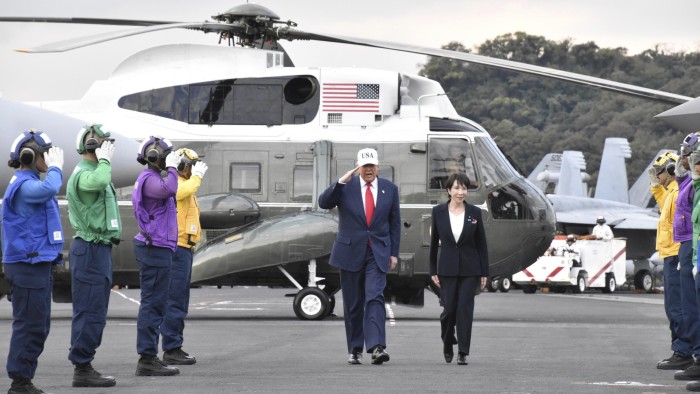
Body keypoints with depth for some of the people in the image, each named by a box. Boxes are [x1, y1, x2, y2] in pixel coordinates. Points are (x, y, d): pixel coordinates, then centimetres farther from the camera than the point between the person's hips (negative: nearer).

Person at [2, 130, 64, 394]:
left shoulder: (30, 182, 17)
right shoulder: (23, 185, -14)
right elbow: (48, 189, -32)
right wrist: (55, 167, -19)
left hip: (37, 263, 11)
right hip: (27, 264, -11)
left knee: (38, 326, 13)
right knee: (29, 324, -8)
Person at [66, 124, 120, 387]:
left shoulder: (92, 171, 18)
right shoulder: (83, 174, -16)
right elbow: (99, 181, -39)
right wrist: (104, 160, -24)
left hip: (97, 249, 11)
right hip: (91, 249, -11)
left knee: (93, 311, 13)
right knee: (90, 311, -10)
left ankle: (84, 367, 17)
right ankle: (82, 369, -9)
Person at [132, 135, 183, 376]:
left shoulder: (151, 179, 19)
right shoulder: (149, 179, -14)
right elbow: (168, 190, -34)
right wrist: (172, 168, -22)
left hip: (156, 247, 11)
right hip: (156, 247, -11)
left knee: (154, 303, 13)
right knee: (153, 303, -10)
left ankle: (149, 357, 17)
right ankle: (147, 359, -10)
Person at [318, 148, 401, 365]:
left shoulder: (389, 189, 5)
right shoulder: (346, 187, 0)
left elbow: (395, 222, 9)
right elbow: (323, 203, -14)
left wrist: (394, 253, 4)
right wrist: (341, 182, -25)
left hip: (377, 253, 0)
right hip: (350, 252, 0)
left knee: (375, 298, -16)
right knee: (353, 304, 6)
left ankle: (376, 347, -26)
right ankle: (355, 349, 14)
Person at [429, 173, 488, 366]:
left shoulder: (474, 212, 0)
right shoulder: (439, 211, 0)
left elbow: (482, 244, 3)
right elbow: (434, 242, 5)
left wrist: (484, 273, 0)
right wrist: (433, 271, 3)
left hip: (470, 269, 0)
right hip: (447, 268, 0)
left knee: (465, 309, -5)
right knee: (449, 309, 0)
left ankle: (463, 353, -1)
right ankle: (447, 343, 28)